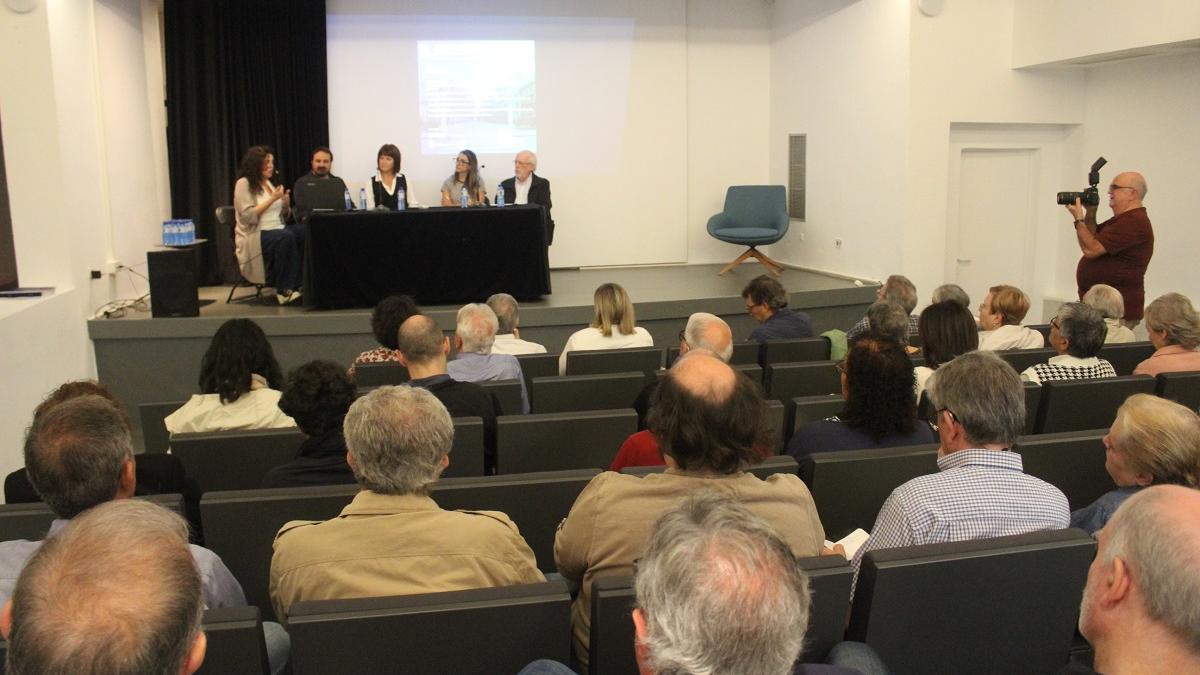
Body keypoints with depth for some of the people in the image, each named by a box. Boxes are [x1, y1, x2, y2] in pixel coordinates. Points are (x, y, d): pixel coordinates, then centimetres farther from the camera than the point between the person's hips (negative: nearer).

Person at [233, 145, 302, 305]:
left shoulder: (269, 183, 19)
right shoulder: (243, 183, -3)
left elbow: (283, 215, 21)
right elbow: (248, 216, -15)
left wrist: (286, 204, -1)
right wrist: (272, 199, -14)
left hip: (277, 230, 7)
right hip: (254, 236, -7)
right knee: (286, 237, -37)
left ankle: (298, 284, -21)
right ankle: (284, 289, -28)